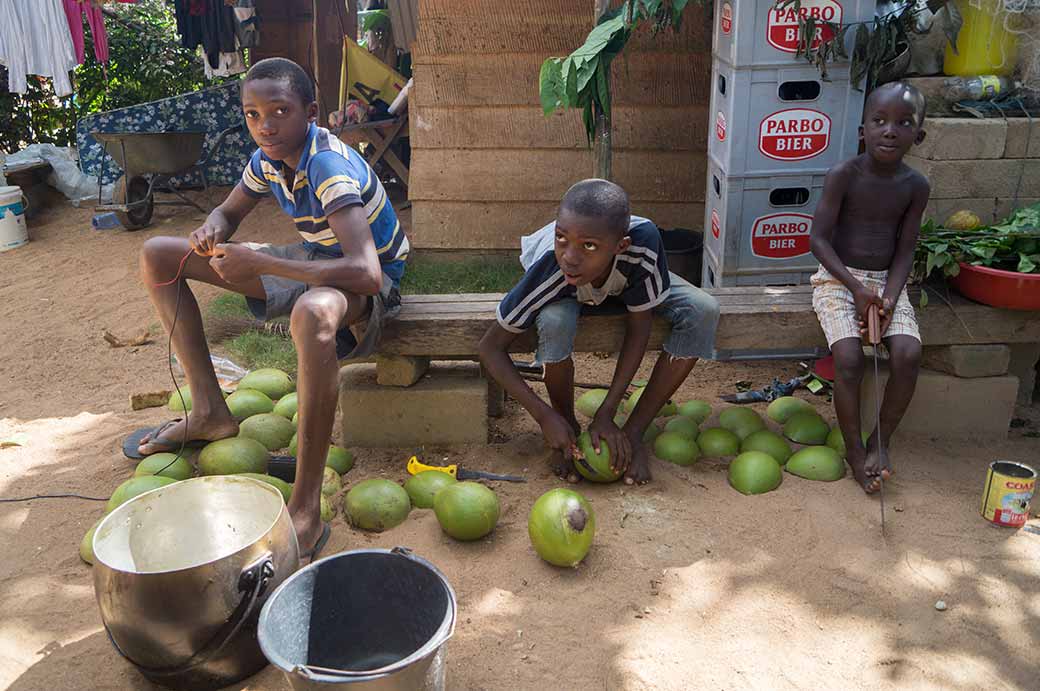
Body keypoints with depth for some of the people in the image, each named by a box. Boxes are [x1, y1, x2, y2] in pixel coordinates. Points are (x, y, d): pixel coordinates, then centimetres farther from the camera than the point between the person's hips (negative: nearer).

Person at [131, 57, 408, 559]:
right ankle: (209, 412, 9)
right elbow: (229, 211, 16)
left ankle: (306, 511, -41)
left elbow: (366, 272, -43)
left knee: (312, 313, -49)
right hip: (313, 262, 9)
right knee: (157, 255, 8)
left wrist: (258, 262, -37)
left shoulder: (330, 168, -29)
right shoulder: (268, 159, -4)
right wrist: (213, 228, -11)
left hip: (367, 284, -9)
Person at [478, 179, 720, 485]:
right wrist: (544, 416, -34)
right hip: (566, 295, -2)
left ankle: (633, 432, -9)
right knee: (555, 321, -38)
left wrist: (606, 413, -27)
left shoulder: (643, 240, -40)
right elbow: (491, 347, -29)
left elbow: (638, 327, -26)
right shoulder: (547, 270, -40)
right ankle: (568, 429, -8)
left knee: (703, 311, -23)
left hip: (628, 281, 2)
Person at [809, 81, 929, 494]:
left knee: (908, 354, -22)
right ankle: (854, 448, -3)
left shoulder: (916, 187, -1)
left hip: (886, 281, 3)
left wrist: (888, 299, -15)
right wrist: (856, 288, -19)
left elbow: (905, 251, 1)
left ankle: (881, 440, 1)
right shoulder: (843, 176, -11)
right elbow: (819, 239, -12)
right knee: (849, 359, -25)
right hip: (839, 278, -3)